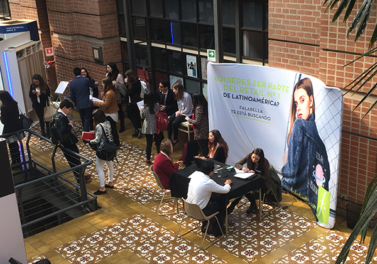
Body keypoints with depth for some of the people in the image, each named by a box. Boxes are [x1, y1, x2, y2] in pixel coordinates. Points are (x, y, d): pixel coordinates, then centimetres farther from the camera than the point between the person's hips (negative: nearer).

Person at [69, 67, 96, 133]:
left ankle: (85, 132, 29)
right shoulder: (86, 80, -12)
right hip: (87, 104, -3)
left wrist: (76, 102, 16)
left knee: (83, 120, 18)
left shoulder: (72, 83, -4)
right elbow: (94, 87, 5)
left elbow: (72, 96, -1)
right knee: (87, 119, 3)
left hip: (79, 105, 3)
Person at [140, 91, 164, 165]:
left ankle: (148, 160, 22)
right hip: (156, 127, 1)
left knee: (149, 143, 11)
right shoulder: (156, 106, -16)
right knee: (158, 142, 17)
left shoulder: (143, 108, -19)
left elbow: (142, 117, -2)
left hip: (147, 128, -1)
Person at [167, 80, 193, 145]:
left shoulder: (186, 96, -22)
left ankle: (175, 139, -5)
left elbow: (187, 110, -18)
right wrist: (179, 111, 0)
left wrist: (180, 113, -9)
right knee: (169, 121, -14)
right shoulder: (178, 95, 6)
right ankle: (169, 139, -9)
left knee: (174, 123, -25)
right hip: (180, 112, 8)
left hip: (186, 114, -8)